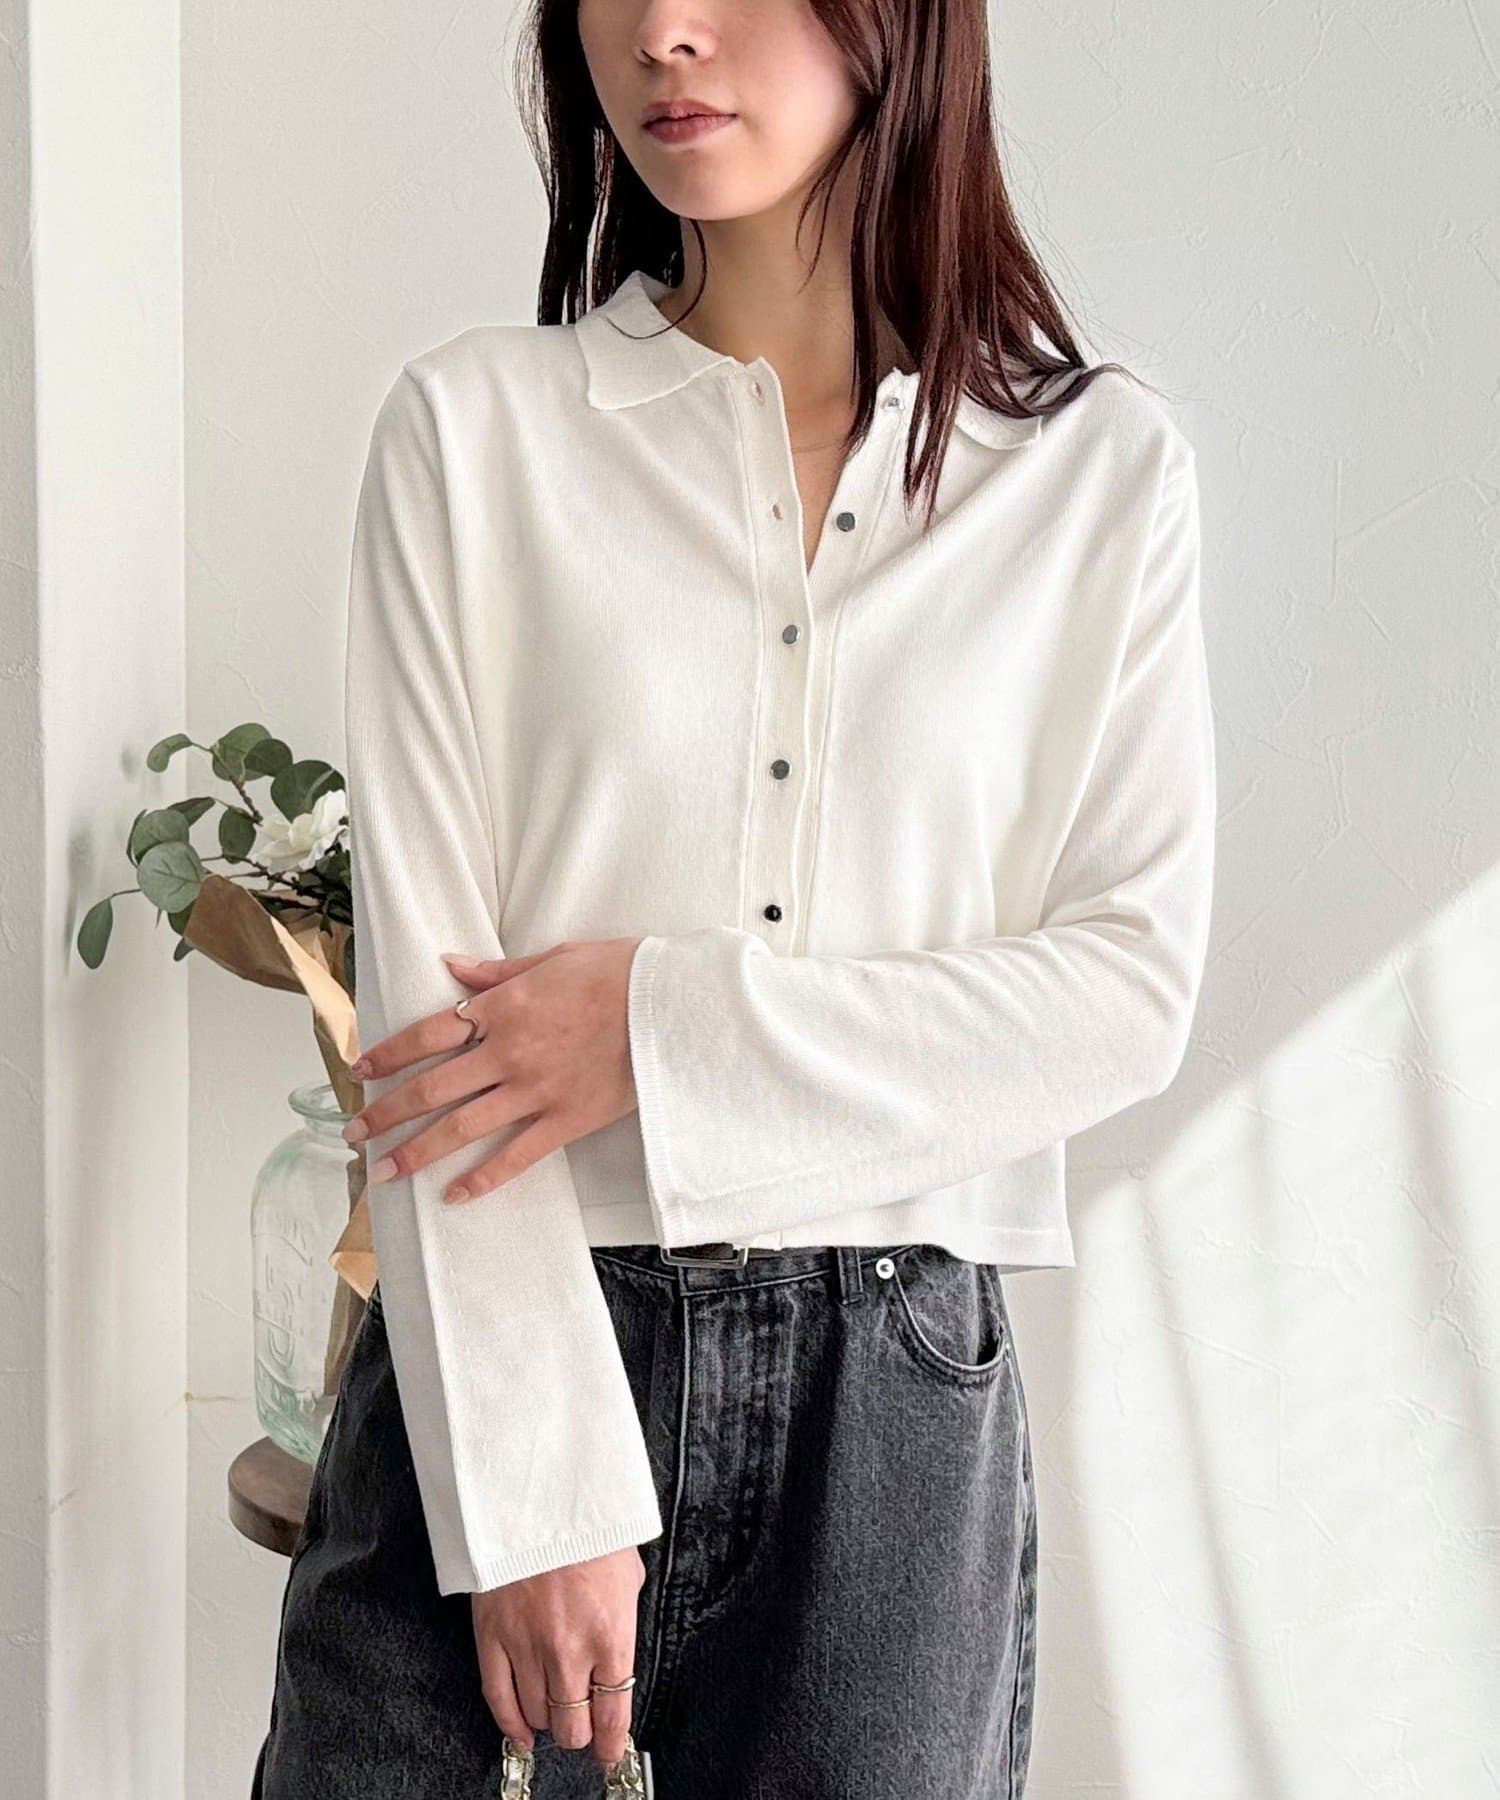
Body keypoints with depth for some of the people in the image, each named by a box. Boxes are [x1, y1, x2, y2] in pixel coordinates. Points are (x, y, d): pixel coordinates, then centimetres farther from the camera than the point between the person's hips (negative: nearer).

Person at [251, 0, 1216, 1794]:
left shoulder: (1103, 465, 2)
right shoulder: (474, 425, -1)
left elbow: (1133, 986, -2)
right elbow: (424, 974, -6)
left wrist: (670, 1029, -13)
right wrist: (536, 1492, -12)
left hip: (896, 1392, 1)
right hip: (495, 1362, 0)